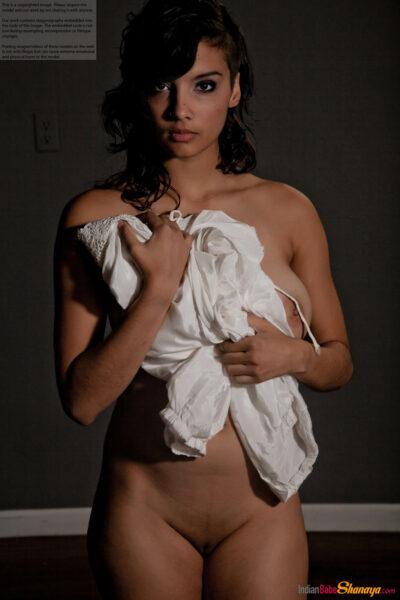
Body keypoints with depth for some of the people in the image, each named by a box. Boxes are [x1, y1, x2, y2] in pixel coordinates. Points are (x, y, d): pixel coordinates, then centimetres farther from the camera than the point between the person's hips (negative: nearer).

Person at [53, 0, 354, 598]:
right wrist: (159, 287, -20)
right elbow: (81, 398, -12)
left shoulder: (288, 210, -2)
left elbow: (340, 361, 8)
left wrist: (296, 356, -13)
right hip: (144, 507, -1)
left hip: (261, 508, 2)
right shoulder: (96, 216, -8)